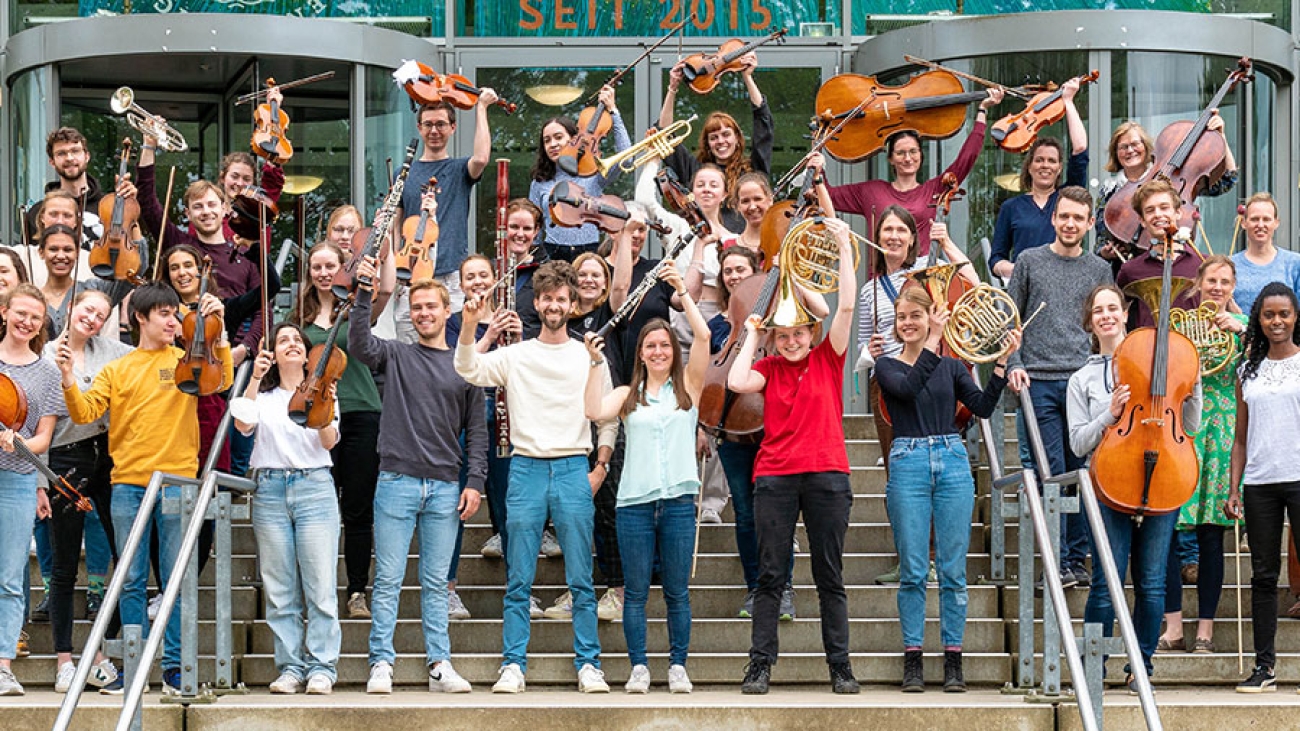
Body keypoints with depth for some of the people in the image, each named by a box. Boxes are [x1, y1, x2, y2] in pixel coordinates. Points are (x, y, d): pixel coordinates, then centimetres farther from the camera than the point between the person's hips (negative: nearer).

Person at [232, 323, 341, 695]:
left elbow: (329, 441, -3)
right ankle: (290, 668, 7)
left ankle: (321, 668, -2)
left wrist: (325, 410, -22)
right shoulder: (263, 396, 13)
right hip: (270, 489, 1)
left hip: (314, 487, -1)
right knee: (279, 590, 1)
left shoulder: (320, 392, 11)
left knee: (320, 587, -7)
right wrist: (255, 379, -13)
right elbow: (243, 424, -6)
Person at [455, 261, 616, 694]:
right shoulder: (515, 355, 7)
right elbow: (468, 371, -7)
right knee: (518, 582, 1)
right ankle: (513, 666, 4)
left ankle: (588, 664, 4)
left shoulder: (588, 357, 7)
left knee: (581, 580, 0)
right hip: (526, 468, 0)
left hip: (573, 469, 0)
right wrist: (469, 327, -23)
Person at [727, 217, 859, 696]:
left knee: (830, 576, 4)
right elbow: (736, 383, -12)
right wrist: (750, 336, 1)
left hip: (827, 476, 0)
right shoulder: (768, 368, 8)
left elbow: (846, 306, -4)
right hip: (774, 476, 1)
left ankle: (840, 665, 8)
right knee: (770, 575, 1)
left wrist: (845, 248, -6)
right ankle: (760, 664, 2)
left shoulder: (828, 359, 6)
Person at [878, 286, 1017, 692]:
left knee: (953, 570, 1)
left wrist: (1001, 362, -9)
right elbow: (908, 388, -16)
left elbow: (983, 407, 0)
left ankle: (953, 660, 6)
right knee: (913, 571, -2)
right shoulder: (887, 366, 6)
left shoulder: (952, 366, 12)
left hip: (952, 463, 2)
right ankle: (913, 660, 4)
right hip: (908, 464, -2)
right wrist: (932, 343, -20)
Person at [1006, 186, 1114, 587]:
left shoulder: (1099, 270, 12)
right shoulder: (1029, 261, 7)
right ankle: (1058, 560, -3)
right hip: (1039, 382, -2)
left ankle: (1077, 558, 10)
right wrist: (1014, 364, -5)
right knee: (1051, 474, -5)